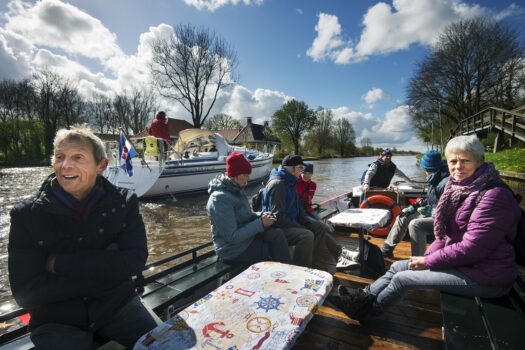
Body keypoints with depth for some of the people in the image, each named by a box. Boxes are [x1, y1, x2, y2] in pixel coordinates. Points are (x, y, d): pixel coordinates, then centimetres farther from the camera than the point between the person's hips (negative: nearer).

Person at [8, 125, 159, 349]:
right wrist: (107, 266, -19)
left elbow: (134, 260, -18)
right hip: (56, 320, 0)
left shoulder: (123, 203, -8)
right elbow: (25, 292, -13)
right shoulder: (27, 215, -8)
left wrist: (59, 263, -19)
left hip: (118, 306, 0)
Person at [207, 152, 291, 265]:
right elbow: (232, 237, -26)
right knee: (276, 248, -13)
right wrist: (260, 223, -22)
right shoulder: (220, 198, -24)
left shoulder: (237, 190, 4)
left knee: (277, 234, -14)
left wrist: (260, 216, -5)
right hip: (234, 249, -7)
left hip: (245, 236, 7)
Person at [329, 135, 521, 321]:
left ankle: (366, 309, 11)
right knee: (398, 266, 3)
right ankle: (363, 297, 10)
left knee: (402, 278, -9)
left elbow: (472, 248, -24)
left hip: (484, 277, -8)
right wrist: (427, 256, -4)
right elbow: (447, 234, 10)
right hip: (462, 262, 8)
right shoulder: (458, 187, 6)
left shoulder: (494, 195, -21)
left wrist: (428, 261, -16)